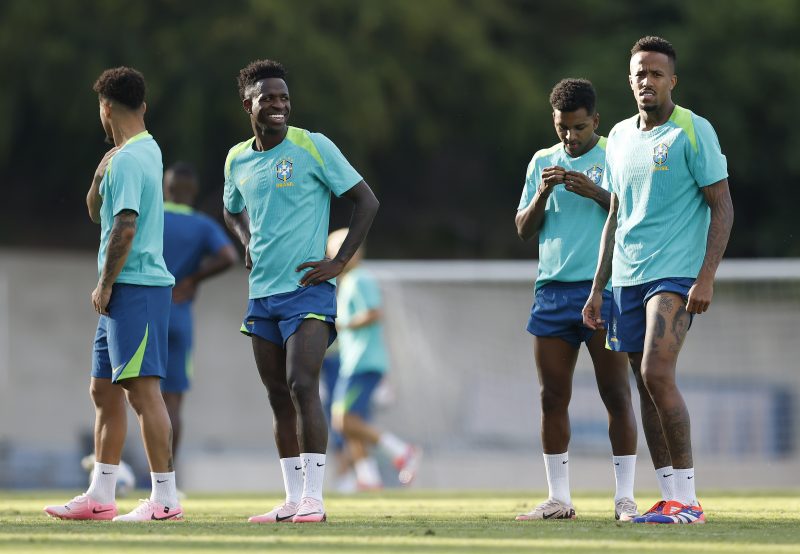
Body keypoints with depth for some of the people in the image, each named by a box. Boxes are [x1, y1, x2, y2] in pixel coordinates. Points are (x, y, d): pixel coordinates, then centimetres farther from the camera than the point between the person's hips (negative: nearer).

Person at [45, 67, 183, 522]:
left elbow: (124, 228, -20)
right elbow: (96, 211, 23)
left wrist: (105, 284, -12)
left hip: (136, 287, -10)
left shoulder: (129, 159, -14)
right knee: (104, 390, 13)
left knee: (144, 389, -11)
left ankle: (166, 498, -11)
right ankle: (101, 496, 18)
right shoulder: (147, 150, 17)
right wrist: (102, 171, 7)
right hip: (125, 292, 10)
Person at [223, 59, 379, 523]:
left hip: (307, 289, -6)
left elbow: (367, 201, -4)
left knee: (302, 386, -17)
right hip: (262, 293, 6)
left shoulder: (313, 147, -6)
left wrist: (339, 262, -10)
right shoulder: (237, 160, 10)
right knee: (279, 397, 6)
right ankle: (293, 500, 11)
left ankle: (313, 497, -17)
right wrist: (248, 243, 10)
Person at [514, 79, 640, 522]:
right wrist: (542, 193, -5)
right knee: (553, 397, 3)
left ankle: (625, 497, -3)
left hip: (604, 287, -4)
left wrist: (597, 194, -17)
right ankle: (558, 499, 8)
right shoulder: (542, 161, 15)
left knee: (616, 394, -6)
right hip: (552, 287, 4)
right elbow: (524, 230, 13)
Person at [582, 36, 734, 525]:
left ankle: (687, 498, -13)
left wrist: (706, 278, -16)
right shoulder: (620, 136, 15)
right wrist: (598, 289, 18)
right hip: (627, 279, 7)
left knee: (657, 375, -18)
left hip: (675, 274, -7)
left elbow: (722, 207, -7)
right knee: (646, 385, 4)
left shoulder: (693, 131, -5)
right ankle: (670, 499, 8)